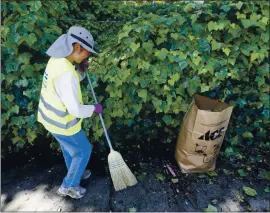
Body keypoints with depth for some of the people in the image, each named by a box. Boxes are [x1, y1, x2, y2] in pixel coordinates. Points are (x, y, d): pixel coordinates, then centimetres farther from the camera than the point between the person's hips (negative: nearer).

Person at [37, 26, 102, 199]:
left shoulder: (56, 60, -2)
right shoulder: (66, 73, -33)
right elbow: (75, 110, -30)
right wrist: (95, 108, -14)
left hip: (51, 117, 9)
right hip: (62, 123, -9)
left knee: (69, 148, 29)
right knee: (83, 150, 13)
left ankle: (75, 174, 53)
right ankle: (68, 186, 30)